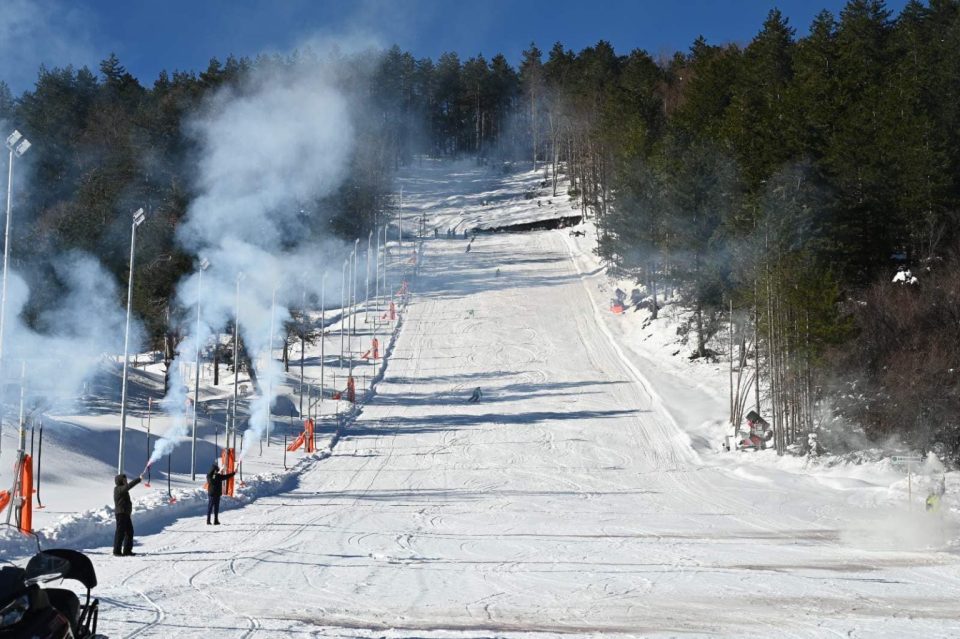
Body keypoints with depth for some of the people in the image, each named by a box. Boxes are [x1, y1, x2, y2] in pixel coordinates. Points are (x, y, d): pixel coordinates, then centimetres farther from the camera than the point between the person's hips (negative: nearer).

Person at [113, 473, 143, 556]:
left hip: (126, 513, 10)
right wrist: (139, 479, -27)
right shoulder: (118, 489, -14)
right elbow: (129, 485, -26)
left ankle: (127, 550, 19)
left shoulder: (123, 489, 19)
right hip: (121, 513, -10)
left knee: (129, 531, 12)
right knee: (120, 532, -8)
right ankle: (117, 551, -4)